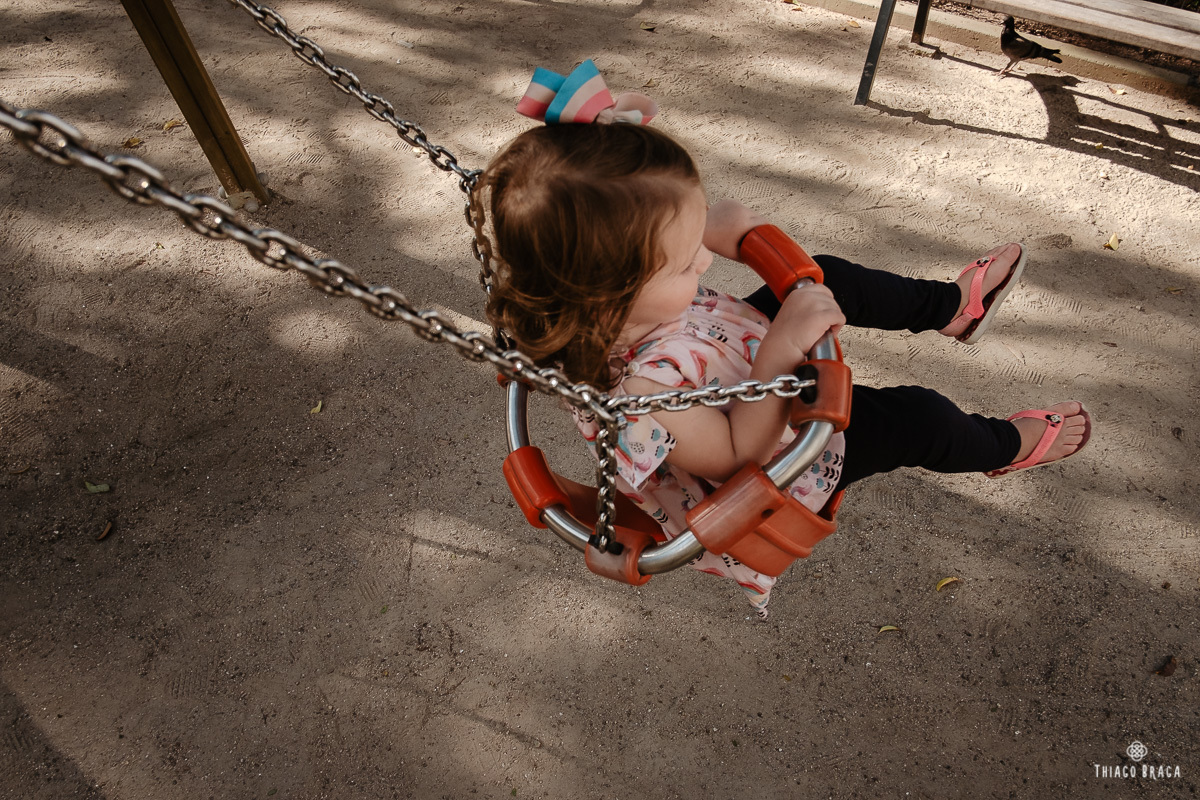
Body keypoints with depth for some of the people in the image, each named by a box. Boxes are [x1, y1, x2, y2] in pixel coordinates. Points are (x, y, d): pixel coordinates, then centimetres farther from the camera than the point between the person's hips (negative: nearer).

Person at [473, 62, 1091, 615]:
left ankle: (951, 306, 43)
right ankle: (1006, 445, 37)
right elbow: (736, 455, -34)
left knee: (824, 278, 13)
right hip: (768, 463, -7)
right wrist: (783, 349, -44)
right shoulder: (639, 393, -48)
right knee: (915, 417, -2)